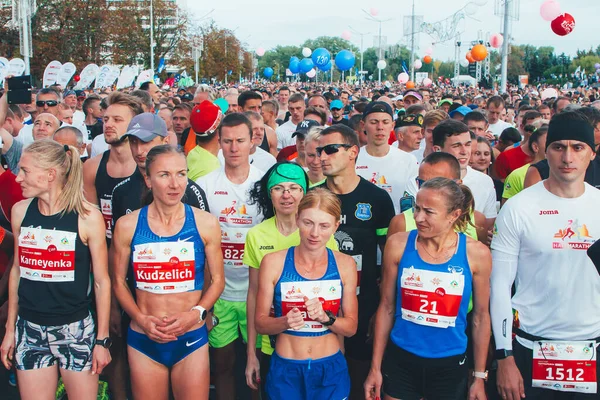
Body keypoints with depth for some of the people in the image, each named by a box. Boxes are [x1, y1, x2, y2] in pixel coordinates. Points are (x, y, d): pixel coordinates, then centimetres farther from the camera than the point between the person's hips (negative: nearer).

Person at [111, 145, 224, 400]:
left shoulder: (205, 223, -5)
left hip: (191, 339, 0)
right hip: (143, 340, 1)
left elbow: (217, 280, 2)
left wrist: (196, 313, -13)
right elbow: (119, 282, 4)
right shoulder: (127, 225, -4)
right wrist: (140, 318, -10)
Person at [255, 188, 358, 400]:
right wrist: (285, 321, -24)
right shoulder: (273, 262, -9)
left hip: (331, 369, 1)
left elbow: (351, 327, -1)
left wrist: (325, 317, -20)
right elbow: (260, 323, -5)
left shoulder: (345, 265, -4)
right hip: (285, 369, -1)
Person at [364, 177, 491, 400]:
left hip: (450, 365, 0)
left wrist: (479, 377, 4)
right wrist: (375, 367, 1)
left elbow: (481, 316, 1)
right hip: (401, 360, 0)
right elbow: (387, 307, -1)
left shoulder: (476, 254, -8)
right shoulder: (398, 245, -8)